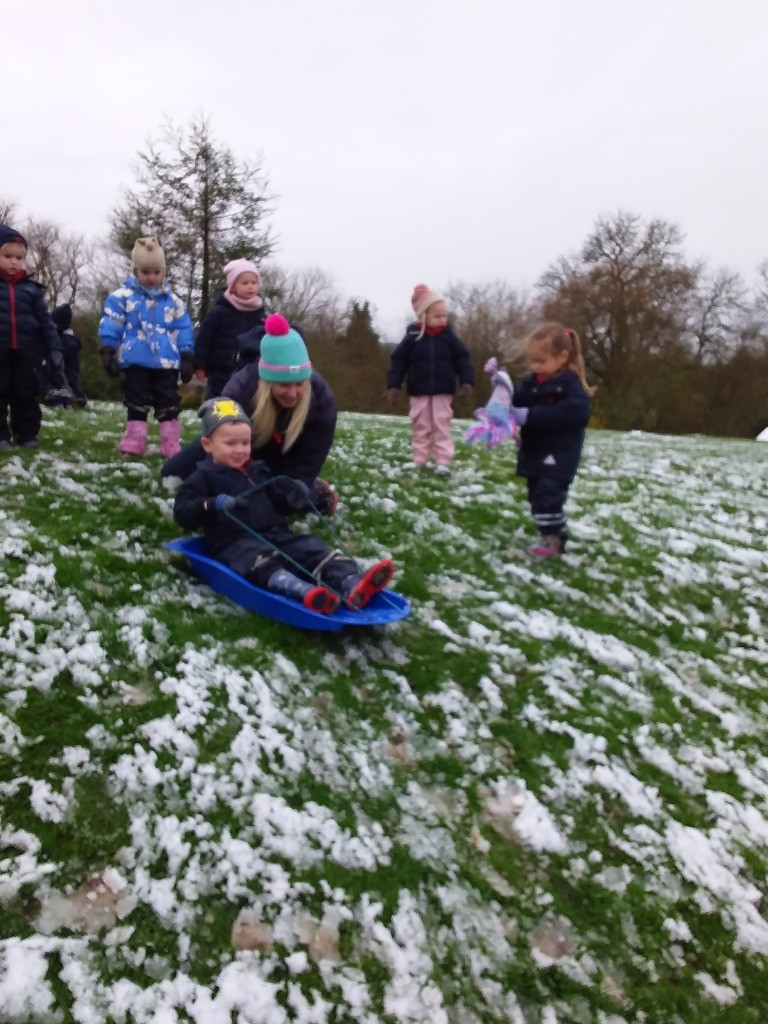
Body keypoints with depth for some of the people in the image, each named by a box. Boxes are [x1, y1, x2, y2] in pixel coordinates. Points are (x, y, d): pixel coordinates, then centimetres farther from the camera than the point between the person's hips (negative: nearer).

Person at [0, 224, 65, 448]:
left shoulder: (30, 288, 8)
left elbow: (45, 321, 7)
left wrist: (54, 349, 0)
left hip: (25, 351, 1)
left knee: (26, 394, 7)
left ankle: (27, 434, 15)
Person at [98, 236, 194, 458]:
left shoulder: (172, 300, 6)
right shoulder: (123, 296, -1)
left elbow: (183, 330, 9)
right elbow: (111, 325, -2)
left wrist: (187, 358, 6)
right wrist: (108, 352, -6)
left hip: (167, 361, 2)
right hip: (135, 360, -1)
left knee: (168, 403, 5)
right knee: (136, 403, 6)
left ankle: (171, 444, 10)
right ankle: (135, 442, 12)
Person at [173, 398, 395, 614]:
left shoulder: (258, 471, 23)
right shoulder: (204, 477, 4)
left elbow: (279, 503, 30)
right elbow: (182, 513, -7)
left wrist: (296, 497, 7)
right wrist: (214, 505, -23)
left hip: (275, 535, 7)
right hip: (235, 542, -6)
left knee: (313, 547, -15)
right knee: (260, 560, -37)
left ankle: (352, 586, -39)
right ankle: (303, 592, -66)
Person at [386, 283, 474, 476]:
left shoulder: (449, 336, -1)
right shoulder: (413, 336, -4)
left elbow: (462, 358, 1)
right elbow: (398, 360, -2)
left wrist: (466, 381, -10)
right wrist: (393, 385, -7)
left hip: (442, 391, 0)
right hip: (419, 392, 0)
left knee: (442, 428, 1)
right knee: (420, 427, 8)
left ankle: (443, 462, 3)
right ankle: (419, 460, 17)